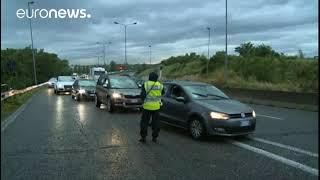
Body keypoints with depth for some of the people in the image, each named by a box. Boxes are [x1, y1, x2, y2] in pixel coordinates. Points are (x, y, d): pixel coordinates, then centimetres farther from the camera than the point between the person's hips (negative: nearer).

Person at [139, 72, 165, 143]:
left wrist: (144, 100, 9)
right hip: (156, 106, 2)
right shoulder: (160, 85, -1)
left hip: (147, 106, -2)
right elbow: (162, 93, 15)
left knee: (144, 122, 8)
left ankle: (143, 137, 10)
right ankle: (154, 137, 18)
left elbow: (143, 95, -10)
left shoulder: (145, 84, -8)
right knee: (155, 122, 13)